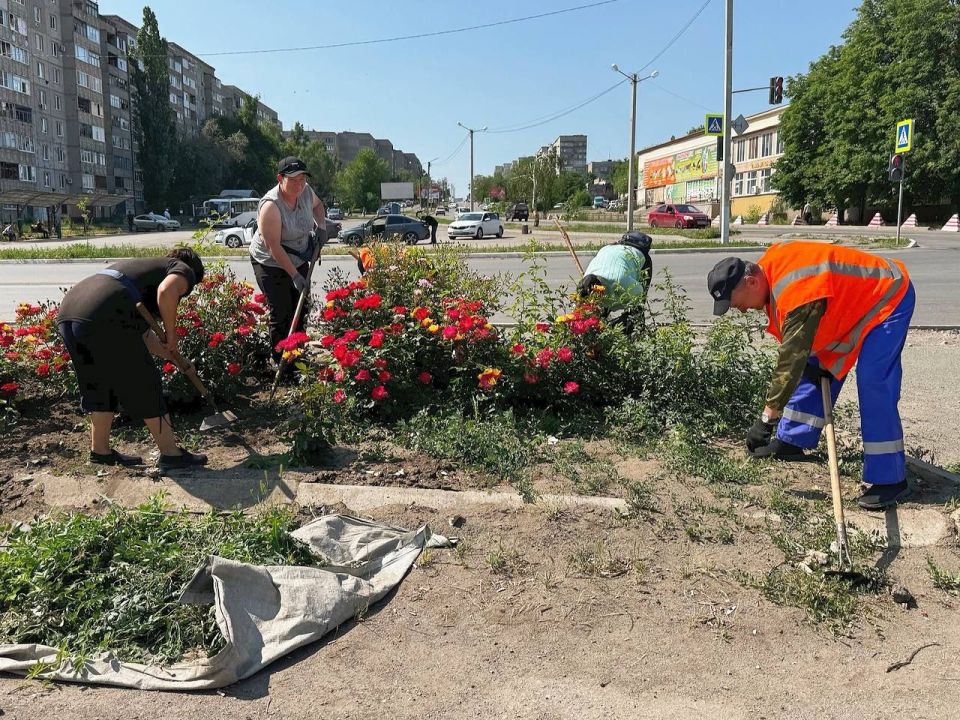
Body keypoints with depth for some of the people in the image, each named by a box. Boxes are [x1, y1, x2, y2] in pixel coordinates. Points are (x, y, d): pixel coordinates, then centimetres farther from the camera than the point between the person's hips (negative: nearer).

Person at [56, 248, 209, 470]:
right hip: (104, 318, -8)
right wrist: (171, 334, -1)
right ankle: (171, 453, 11)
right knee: (144, 385, 3)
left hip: (68, 312, 9)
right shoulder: (184, 270, 14)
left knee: (101, 385, 22)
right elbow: (166, 291, -13)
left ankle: (100, 450, 32)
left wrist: (170, 354, 40)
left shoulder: (147, 265, 36)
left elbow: (141, 331, 35)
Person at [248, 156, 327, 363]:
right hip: (271, 265, -7)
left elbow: (318, 205, 18)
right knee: (281, 314, -7)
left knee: (301, 311, 11)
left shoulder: (306, 192, -9)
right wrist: (295, 275, -27)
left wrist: (321, 226, -1)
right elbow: (274, 247, -28)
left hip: (299, 260, 7)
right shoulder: (271, 206, -29)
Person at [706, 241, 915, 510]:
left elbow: (791, 360, -36)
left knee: (874, 389, -18)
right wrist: (814, 364, -2)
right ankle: (790, 442, 22)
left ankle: (890, 480, -10)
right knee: (814, 369, 11)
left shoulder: (797, 294, -38)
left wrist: (768, 417, -31)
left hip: (889, 296, -10)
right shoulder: (769, 263, -9)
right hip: (855, 301, 10)